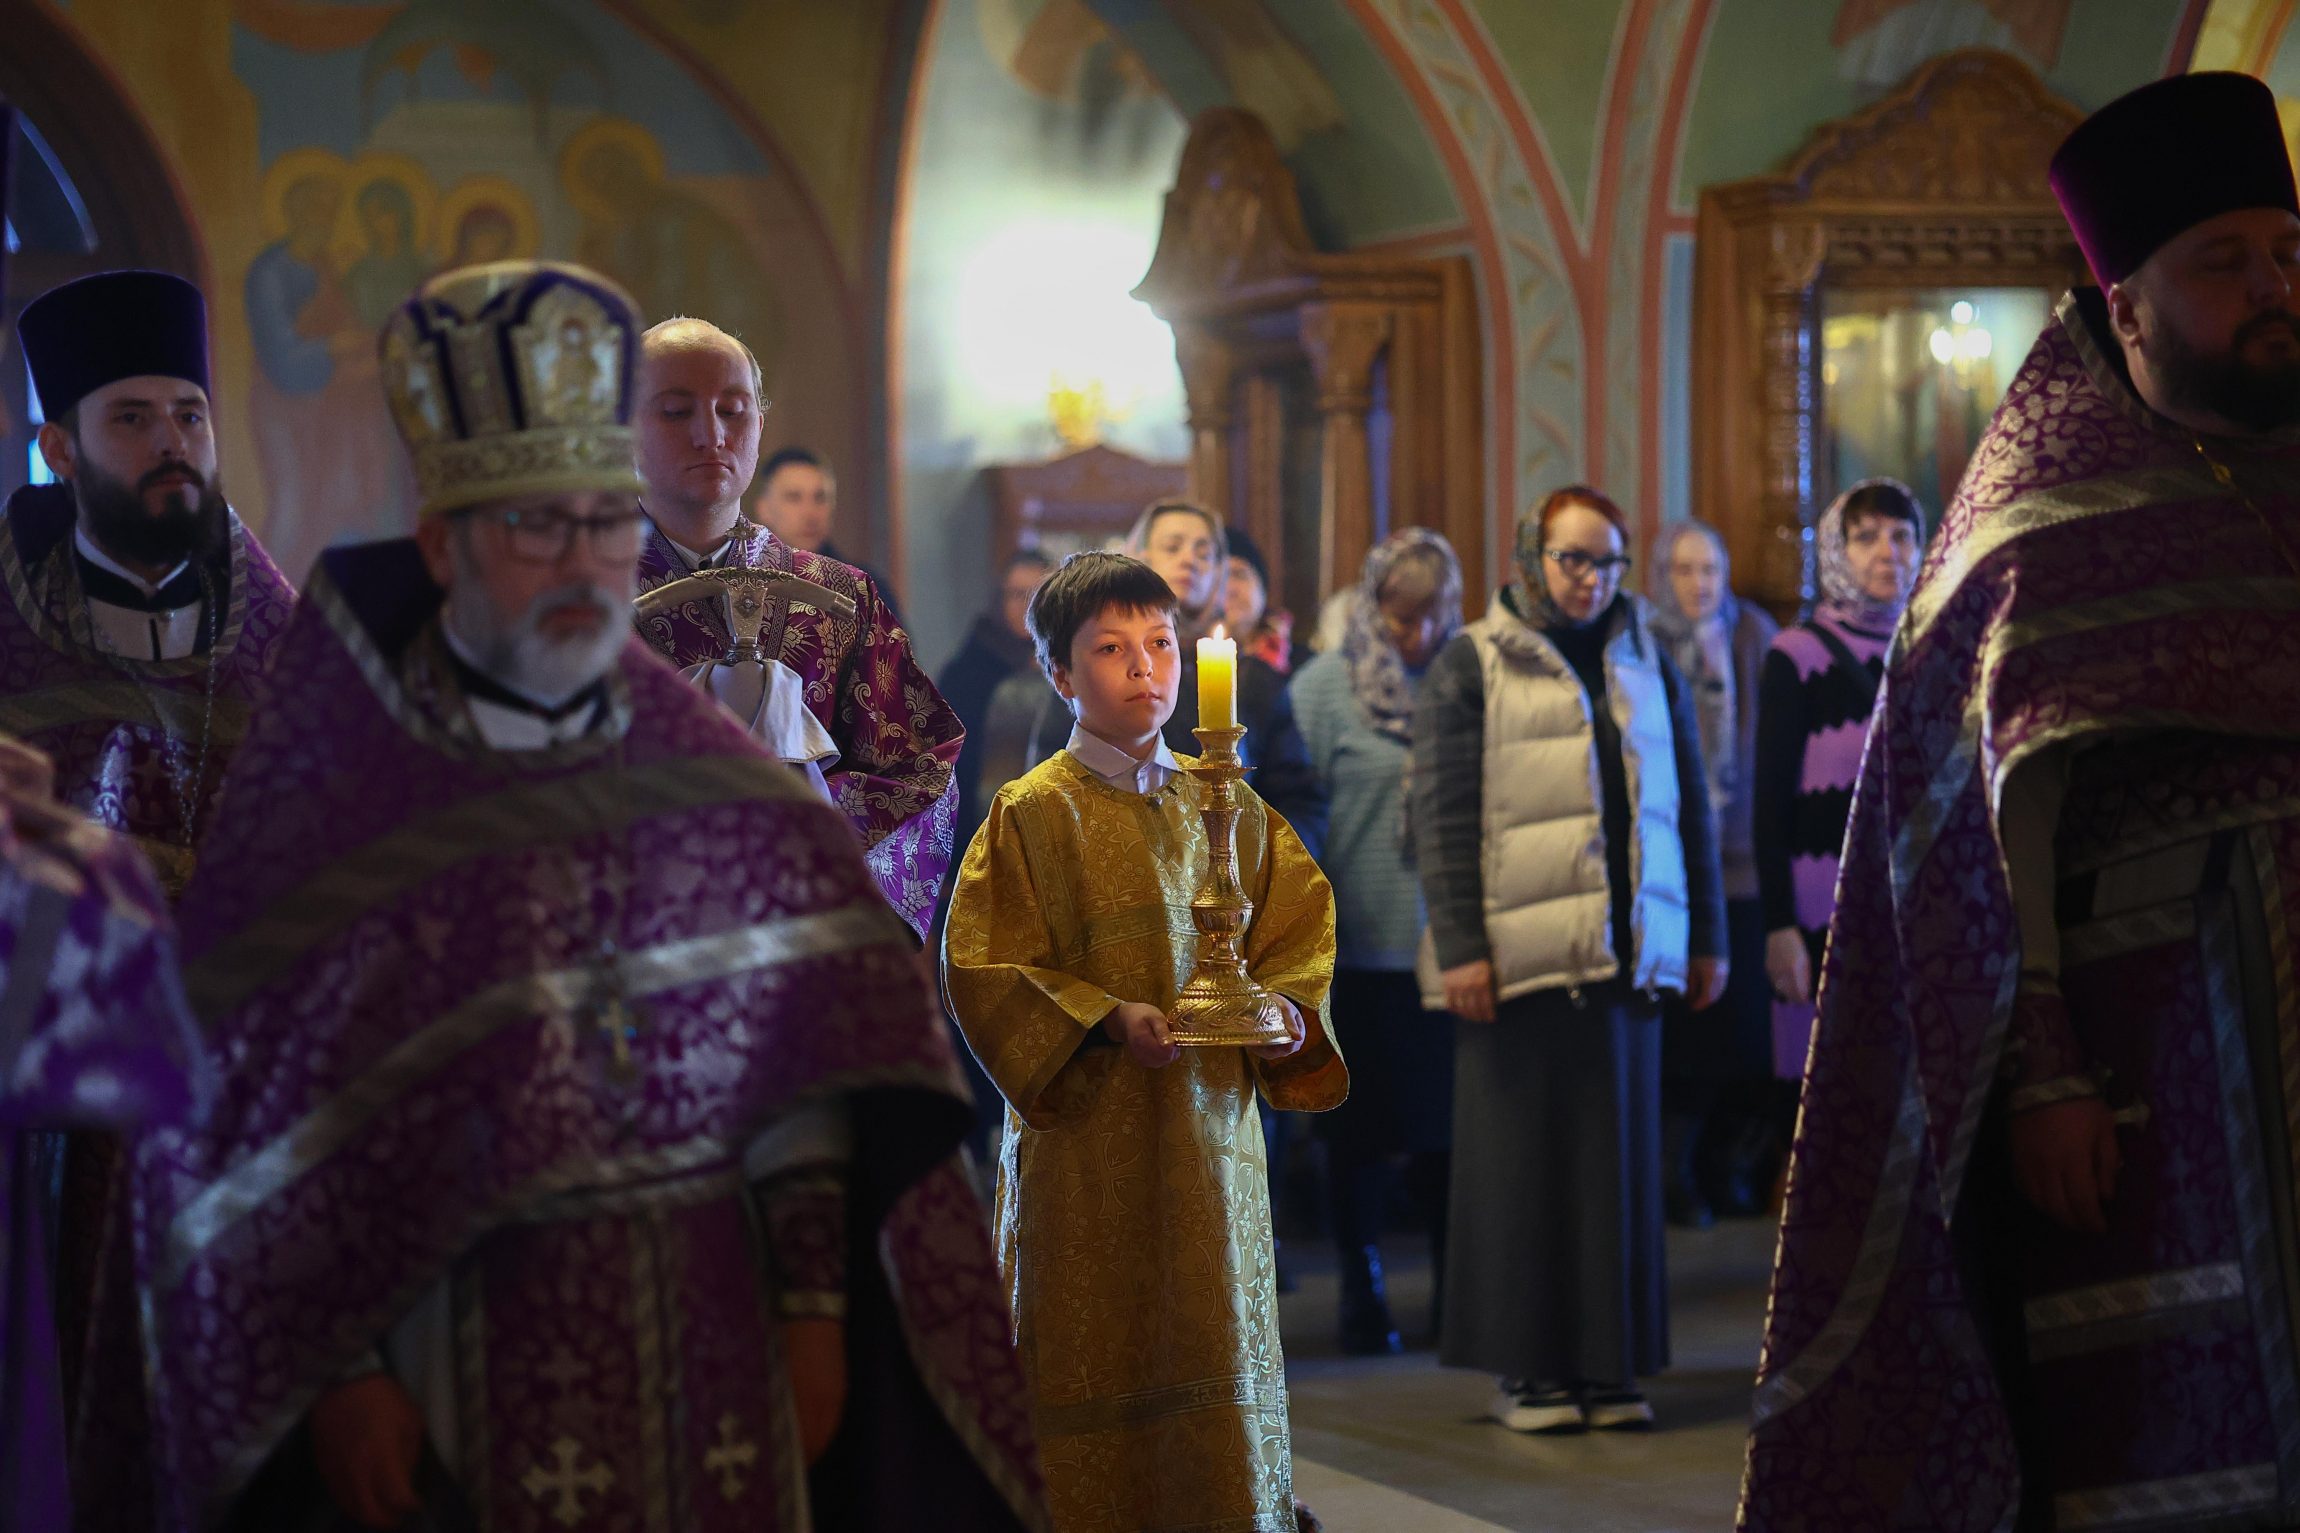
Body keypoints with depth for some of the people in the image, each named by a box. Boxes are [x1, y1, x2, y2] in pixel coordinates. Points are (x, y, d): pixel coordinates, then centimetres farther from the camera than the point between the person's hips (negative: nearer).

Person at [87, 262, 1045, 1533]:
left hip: (716, 1351, 3)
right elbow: (263, 1114, -5)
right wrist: (340, 1372, -10)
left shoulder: (702, 771, 6)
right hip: (467, 1365, -3)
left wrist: (815, 1302, -1)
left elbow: (792, 1057, 5)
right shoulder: (324, 794, -3)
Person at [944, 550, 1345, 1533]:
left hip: (1213, 1124, 4)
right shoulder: (1031, 814, -3)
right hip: (1087, 1139, -4)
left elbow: (1298, 927, 15)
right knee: (1096, 1357, -2)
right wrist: (1106, 1019, -18)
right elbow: (982, 969, -7)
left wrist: (1287, 1011, -6)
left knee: (1215, 1343, 6)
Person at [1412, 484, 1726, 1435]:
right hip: (1519, 955, -4)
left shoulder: (1645, 661, 14)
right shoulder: (1471, 666, 1)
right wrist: (1460, 948, -12)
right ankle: (1526, 1367, 7)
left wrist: (1707, 936, 11)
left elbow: (1688, 804, 16)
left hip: (1626, 954, 4)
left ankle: (1609, 1363, 12)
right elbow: (1442, 814, -4)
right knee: (1521, 1157, 0)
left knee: (1619, 1157, 5)